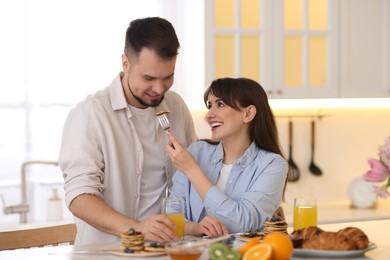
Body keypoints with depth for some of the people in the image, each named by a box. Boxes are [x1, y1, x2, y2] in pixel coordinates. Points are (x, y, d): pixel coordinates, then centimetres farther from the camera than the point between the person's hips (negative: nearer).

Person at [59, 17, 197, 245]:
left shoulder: (176, 106, 7)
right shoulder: (90, 114, -10)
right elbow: (79, 196, -17)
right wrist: (135, 228, -32)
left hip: (166, 247, 4)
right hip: (107, 250, -3)